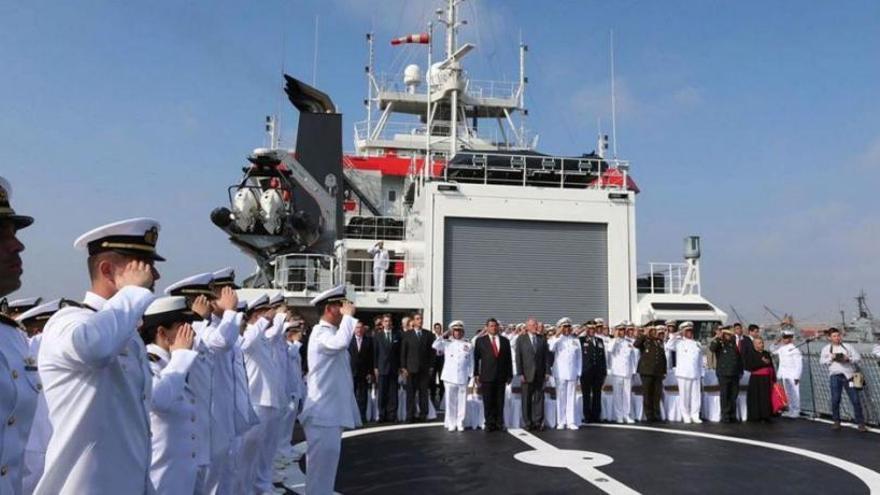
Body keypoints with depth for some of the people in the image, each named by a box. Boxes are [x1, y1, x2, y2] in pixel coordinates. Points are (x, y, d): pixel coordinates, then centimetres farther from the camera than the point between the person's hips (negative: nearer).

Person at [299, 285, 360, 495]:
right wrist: (348, 316, -23)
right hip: (323, 411, -10)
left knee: (327, 460, 16)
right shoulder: (320, 332, -14)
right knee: (321, 462, -5)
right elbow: (340, 342, -36)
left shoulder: (331, 333, 17)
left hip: (332, 410, 10)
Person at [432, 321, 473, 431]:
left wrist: (470, 376, 2)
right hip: (450, 377, 0)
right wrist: (443, 336, -9)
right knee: (450, 401, 3)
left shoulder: (468, 346, 7)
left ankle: (460, 423, 13)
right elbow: (435, 346, -11)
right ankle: (451, 423, 13)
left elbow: (471, 363, 8)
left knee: (462, 401, 1)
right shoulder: (447, 343, 6)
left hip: (463, 378, 1)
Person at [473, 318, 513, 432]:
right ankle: (490, 424, 7)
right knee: (488, 402, 0)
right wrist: (476, 374, -1)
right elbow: (476, 358, 4)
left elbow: (508, 359, 11)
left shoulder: (505, 341, 11)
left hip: (501, 376, 2)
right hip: (486, 376, -2)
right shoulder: (480, 341, 5)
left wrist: (509, 375, 8)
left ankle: (499, 423, 12)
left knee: (499, 402, 5)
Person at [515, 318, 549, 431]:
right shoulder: (521, 339, 2)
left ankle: (538, 422, 6)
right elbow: (518, 357, -2)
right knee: (526, 400, 2)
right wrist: (520, 373, -9)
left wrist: (547, 372, 0)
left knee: (539, 399, 2)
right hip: (527, 374, -2)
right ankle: (528, 423, 8)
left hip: (540, 374, 2)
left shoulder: (542, 339, 9)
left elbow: (547, 356, 8)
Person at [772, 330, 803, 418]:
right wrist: (779, 375, 14)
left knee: (794, 393, -5)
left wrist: (797, 376, -16)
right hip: (784, 376, 7)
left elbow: (799, 364, -13)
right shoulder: (781, 349, 12)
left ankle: (796, 411, 1)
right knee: (787, 393, 11)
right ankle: (790, 410, 19)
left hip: (792, 376, -7)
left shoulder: (794, 349, -11)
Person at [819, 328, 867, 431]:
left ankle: (860, 423, 1)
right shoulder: (826, 349, 13)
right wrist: (831, 358, -9)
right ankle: (836, 422, 12)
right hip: (835, 375, 1)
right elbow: (822, 361, 7)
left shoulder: (848, 347, 11)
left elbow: (858, 357, 6)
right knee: (835, 400, -1)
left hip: (849, 375, 0)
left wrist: (848, 359, -12)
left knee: (855, 399, -5)